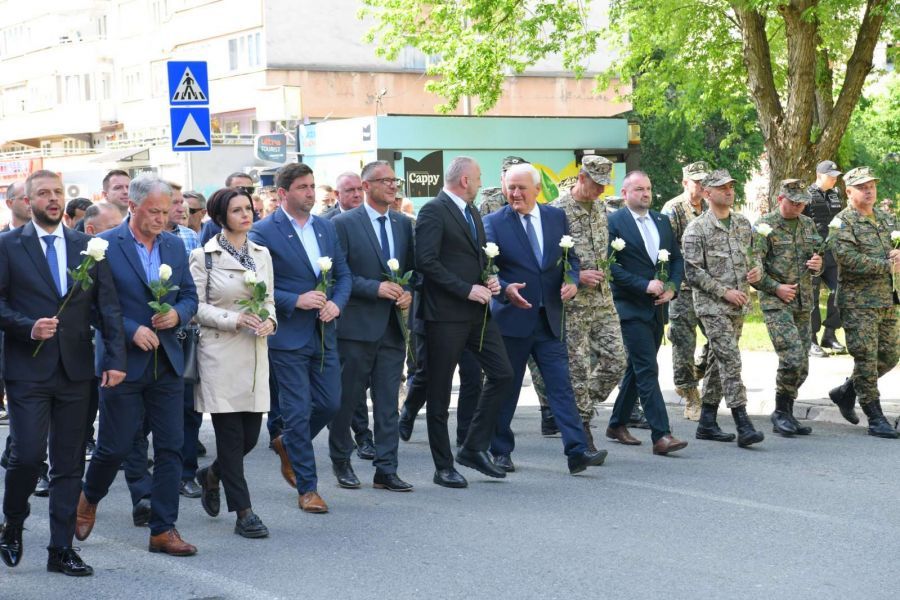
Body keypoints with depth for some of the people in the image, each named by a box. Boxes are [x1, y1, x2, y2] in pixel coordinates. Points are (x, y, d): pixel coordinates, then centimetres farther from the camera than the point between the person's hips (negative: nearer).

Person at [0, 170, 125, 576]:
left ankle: (61, 550, 13)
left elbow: (108, 305, 6)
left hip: (75, 369, 3)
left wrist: (116, 358, -3)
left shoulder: (87, 246, 9)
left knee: (69, 464, 6)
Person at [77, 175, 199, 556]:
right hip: (124, 362, -4)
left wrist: (177, 314, -9)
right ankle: (89, 499, 33)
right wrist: (132, 331, -18)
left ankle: (163, 529, 9)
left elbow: (190, 296, 13)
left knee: (170, 447, 2)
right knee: (115, 446, 3)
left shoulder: (174, 245, 8)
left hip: (167, 362, 5)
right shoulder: (105, 246, -8)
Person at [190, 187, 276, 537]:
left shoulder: (262, 254, 12)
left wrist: (269, 321, -4)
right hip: (220, 353, -5)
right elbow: (196, 306, -5)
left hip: (255, 353, 5)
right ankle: (243, 512, 4)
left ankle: (212, 475, 35)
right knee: (230, 434, -3)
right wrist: (234, 319, -17)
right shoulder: (203, 256, -4)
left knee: (251, 434, 5)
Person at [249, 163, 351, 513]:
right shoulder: (263, 232, -9)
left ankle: (288, 445, 37)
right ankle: (307, 488, 9)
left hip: (324, 333, 6)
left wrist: (337, 303, -5)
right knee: (298, 411, -2)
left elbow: (343, 274, 14)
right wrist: (296, 300, -19)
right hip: (288, 336, -6)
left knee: (330, 404, 8)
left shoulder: (326, 228, 10)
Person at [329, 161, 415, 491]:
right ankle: (341, 460, 24)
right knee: (348, 398, 6)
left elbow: (412, 268, 17)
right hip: (357, 325, -4)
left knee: (388, 402, 4)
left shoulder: (403, 224, 12)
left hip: (393, 326, 5)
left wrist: (408, 291, -3)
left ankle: (386, 470, 7)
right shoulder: (344, 224, -5)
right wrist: (375, 288, -17)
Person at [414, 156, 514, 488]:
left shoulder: (472, 212, 16)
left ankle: (474, 448, 15)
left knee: (502, 374, 4)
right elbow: (426, 261, -19)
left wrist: (490, 279, 5)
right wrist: (467, 289, -19)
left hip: (476, 311, 8)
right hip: (445, 314, -8)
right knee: (440, 391, 1)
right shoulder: (434, 211, -11)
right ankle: (444, 467, 9)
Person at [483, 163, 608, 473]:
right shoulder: (493, 223, -2)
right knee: (505, 388, 7)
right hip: (512, 317, -2)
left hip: (550, 318, 2)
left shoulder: (557, 217, 8)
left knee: (562, 386, -4)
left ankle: (577, 451, -7)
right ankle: (500, 451, 18)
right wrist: (505, 289, -26)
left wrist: (572, 282, -9)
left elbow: (570, 258, 12)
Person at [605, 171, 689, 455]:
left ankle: (618, 424, 28)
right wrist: (645, 285, -18)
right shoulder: (614, 223, -7)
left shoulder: (662, 221, 14)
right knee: (647, 370, -12)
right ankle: (661, 435, -15)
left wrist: (672, 287, -2)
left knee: (637, 367, 15)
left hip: (657, 308, 7)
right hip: (631, 307, -7)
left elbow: (677, 259, 16)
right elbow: (611, 266, -14)